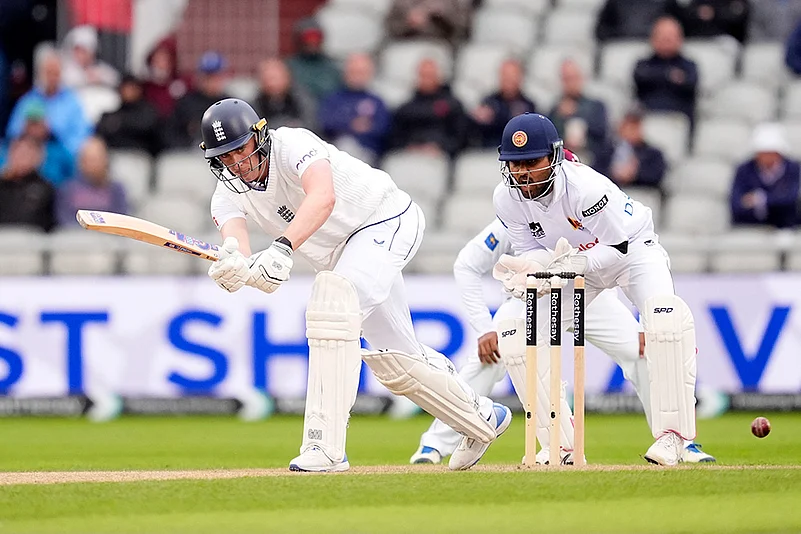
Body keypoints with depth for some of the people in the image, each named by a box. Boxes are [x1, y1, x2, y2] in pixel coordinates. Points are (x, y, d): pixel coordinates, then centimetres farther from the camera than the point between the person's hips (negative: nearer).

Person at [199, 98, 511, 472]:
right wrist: (233, 269, -53)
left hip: (387, 219, -9)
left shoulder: (292, 144, -27)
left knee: (332, 295, -32)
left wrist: (283, 247, -62)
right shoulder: (228, 195, -8)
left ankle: (326, 445, -35)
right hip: (341, 252, 9)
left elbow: (324, 196, -47)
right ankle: (482, 418, 38)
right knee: (393, 358, 13)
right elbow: (234, 246, -27)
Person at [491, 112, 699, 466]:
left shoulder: (585, 187, -35)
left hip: (632, 248, -5)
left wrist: (575, 263, -42)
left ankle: (671, 435, -27)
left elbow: (621, 245, -27)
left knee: (666, 315, -32)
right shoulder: (507, 198, -20)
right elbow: (530, 250, -8)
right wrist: (527, 269, -32)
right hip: (573, 261, 5)